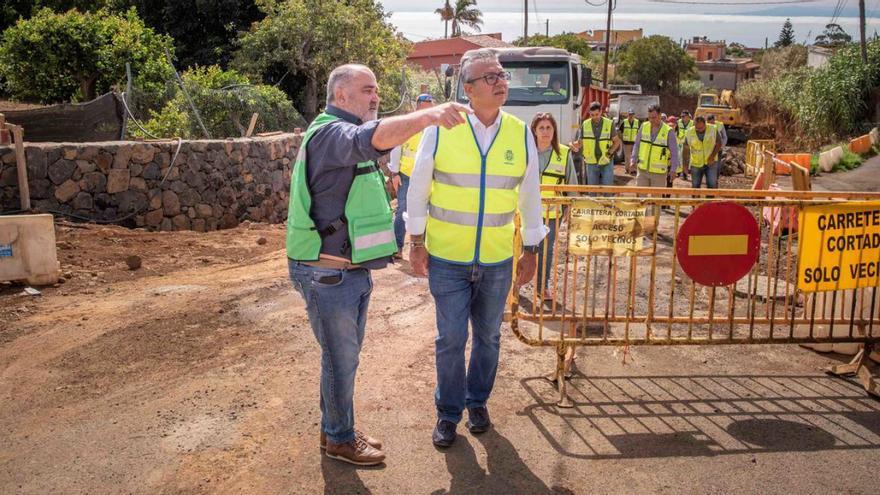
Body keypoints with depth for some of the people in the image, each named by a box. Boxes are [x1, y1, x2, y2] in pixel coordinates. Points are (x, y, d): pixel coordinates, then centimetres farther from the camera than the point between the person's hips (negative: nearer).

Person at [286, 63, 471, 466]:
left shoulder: (346, 135, 17)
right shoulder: (330, 133, -18)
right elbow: (371, 139, -41)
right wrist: (427, 116, -56)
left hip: (352, 271, 10)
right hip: (328, 275, -10)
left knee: (344, 354, 20)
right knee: (341, 358, 4)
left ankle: (336, 429, 36)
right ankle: (339, 440, 22)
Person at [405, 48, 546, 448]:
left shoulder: (521, 133, -2)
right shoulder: (441, 129, -9)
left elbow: (530, 196, 7)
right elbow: (418, 188, 0)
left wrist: (531, 251, 9)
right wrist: (417, 242, 0)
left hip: (498, 261, 3)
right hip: (446, 258, -2)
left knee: (488, 337, 16)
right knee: (451, 340, 5)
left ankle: (477, 401, 38)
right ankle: (448, 412, 26)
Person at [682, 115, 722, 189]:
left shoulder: (713, 129, -10)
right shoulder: (689, 133, -10)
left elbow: (718, 143, -1)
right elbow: (686, 149, -2)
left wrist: (712, 156, -13)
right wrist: (685, 165, -1)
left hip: (711, 163, -1)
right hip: (696, 164, 1)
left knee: (712, 185, -10)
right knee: (695, 186, 8)